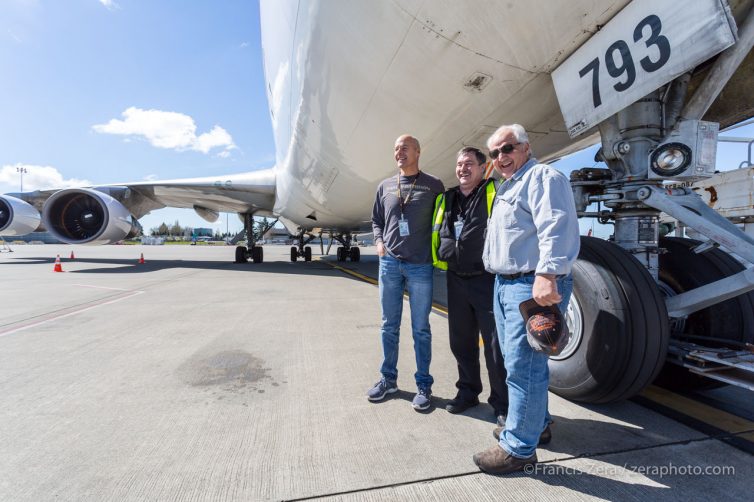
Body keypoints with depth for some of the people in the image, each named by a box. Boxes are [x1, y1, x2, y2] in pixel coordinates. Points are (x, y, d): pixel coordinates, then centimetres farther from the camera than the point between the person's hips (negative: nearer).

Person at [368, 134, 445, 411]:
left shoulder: (434, 186, 3)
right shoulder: (385, 186, 11)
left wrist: (436, 251, -4)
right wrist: (379, 241, 2)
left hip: (420, 266, -3)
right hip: (389, 263, 3)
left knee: (420, 329, 5)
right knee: (389, 326, 11)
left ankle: (423, 384, 18)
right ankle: (388, 378, 26)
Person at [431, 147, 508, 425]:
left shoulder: (495, 192, -5)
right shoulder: (445, 199, 13)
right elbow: (436, 234, 22)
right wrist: (439, 262, 14)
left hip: (487, 280, -5)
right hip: (455, 280, 6)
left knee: (495, 344, 3)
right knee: (461, 341, 15)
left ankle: (502, 403, 20)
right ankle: (467, 391, 34)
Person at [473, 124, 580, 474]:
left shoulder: (543, 177, -9)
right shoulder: (507, 186, 22)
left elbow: (557, 228, -24)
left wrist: (547, 274, -34)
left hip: (532, 286, -10)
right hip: (505, 284, 10)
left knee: (523, 366, -4)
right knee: (518, 362, 19)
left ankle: (518, 447, 9)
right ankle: (536, 422, 37)